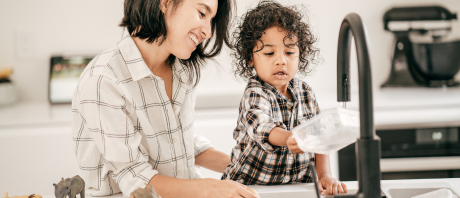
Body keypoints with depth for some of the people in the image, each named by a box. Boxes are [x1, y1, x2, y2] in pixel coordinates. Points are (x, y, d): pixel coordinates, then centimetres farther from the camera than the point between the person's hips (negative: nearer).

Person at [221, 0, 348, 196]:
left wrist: (325, 175, -5)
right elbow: (261, 128, -32)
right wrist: (289, 139, -52)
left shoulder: (305, 92, 6)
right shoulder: (255, 95, -13)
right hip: (251, 185, -6)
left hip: (298, 184, 7)